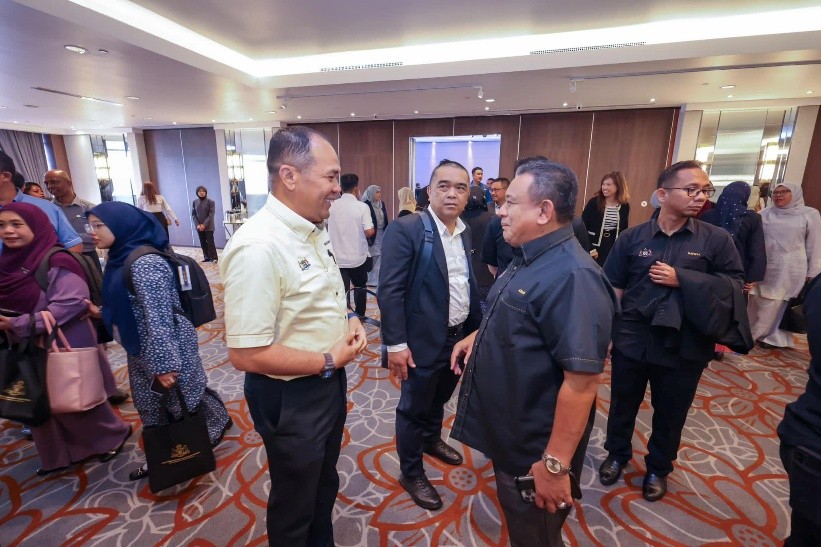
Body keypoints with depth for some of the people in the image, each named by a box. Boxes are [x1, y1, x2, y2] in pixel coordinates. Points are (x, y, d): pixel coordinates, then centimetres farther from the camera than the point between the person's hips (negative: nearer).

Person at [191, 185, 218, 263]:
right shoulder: (194, 202, 6)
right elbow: (193, 214, 6)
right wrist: (197, 224, -8)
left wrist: (204, 225, -16)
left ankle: (214, 258, 1)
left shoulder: (211, 202, -4)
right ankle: (207, 257, 15)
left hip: (208, 226, -4)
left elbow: (211, 215, -10)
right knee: (202, 242, 7)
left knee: (210, 242, -4)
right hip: (199, 226, 4)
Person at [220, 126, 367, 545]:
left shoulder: (314, 230, 1)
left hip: (328, 379, 9)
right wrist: (328, 362, -20)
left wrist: (348, 319, -4)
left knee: (325, 482, 31)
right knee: (294, 502, 20)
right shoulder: (257, 248, -29)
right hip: (290, 396, -8)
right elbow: (245, 354, -28)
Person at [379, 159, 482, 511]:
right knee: (414, 409, 13)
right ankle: (410, 473, 35)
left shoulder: (465, 232, 4)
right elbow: (389, 291, -19)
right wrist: (395, 343, -21)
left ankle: (431, 440, 54)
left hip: (460, 337, 7)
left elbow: (468, 283, 10)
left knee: (439, 399, 27)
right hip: (423, 341, -7)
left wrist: (476, 326, 11)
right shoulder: (405, 229, -18)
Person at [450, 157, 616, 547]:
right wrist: (477, 336, 3)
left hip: (535, 448, -8)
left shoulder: (572, 276, -28)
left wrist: (554, 463, -24)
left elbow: (582, 381, -29)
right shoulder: (528, 260, 4)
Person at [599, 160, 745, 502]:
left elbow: (735, 285, -5)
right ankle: (617, 454, 43)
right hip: (631, 342, 0)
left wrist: (681, 279, -17)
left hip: (683, 347, 0)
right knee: (622, 405, 17)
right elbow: (613, 288, -1)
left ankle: (658, 468, 43)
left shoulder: (716, 239, -4)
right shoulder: (632, 237, -4)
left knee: (670, 414, 18)